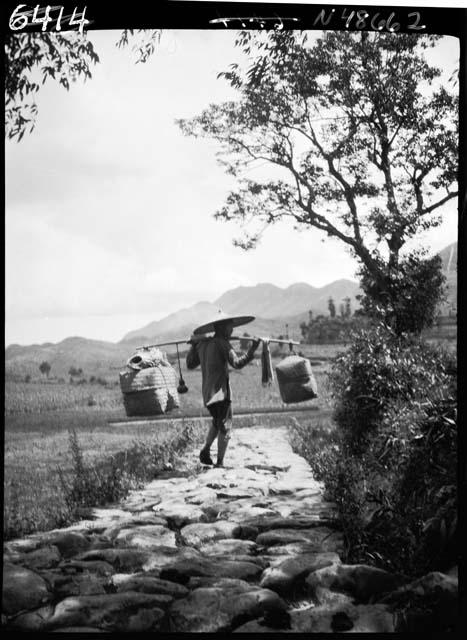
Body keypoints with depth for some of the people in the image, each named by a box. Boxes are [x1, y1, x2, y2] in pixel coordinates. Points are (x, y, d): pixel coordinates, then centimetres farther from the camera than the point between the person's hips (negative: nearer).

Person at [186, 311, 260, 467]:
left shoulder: (202, 344, 10)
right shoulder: (222, 343, -11)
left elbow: (190, 364, 21)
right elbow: (237, 363, -22)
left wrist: (193, 346, 31)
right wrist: (252, 349, -23)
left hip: (207, 393, 7)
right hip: (220, 390, -7)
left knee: (217, 422, 26)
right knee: (225, 425, -2)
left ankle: (205, 449, 12)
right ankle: (220, 462, -5)